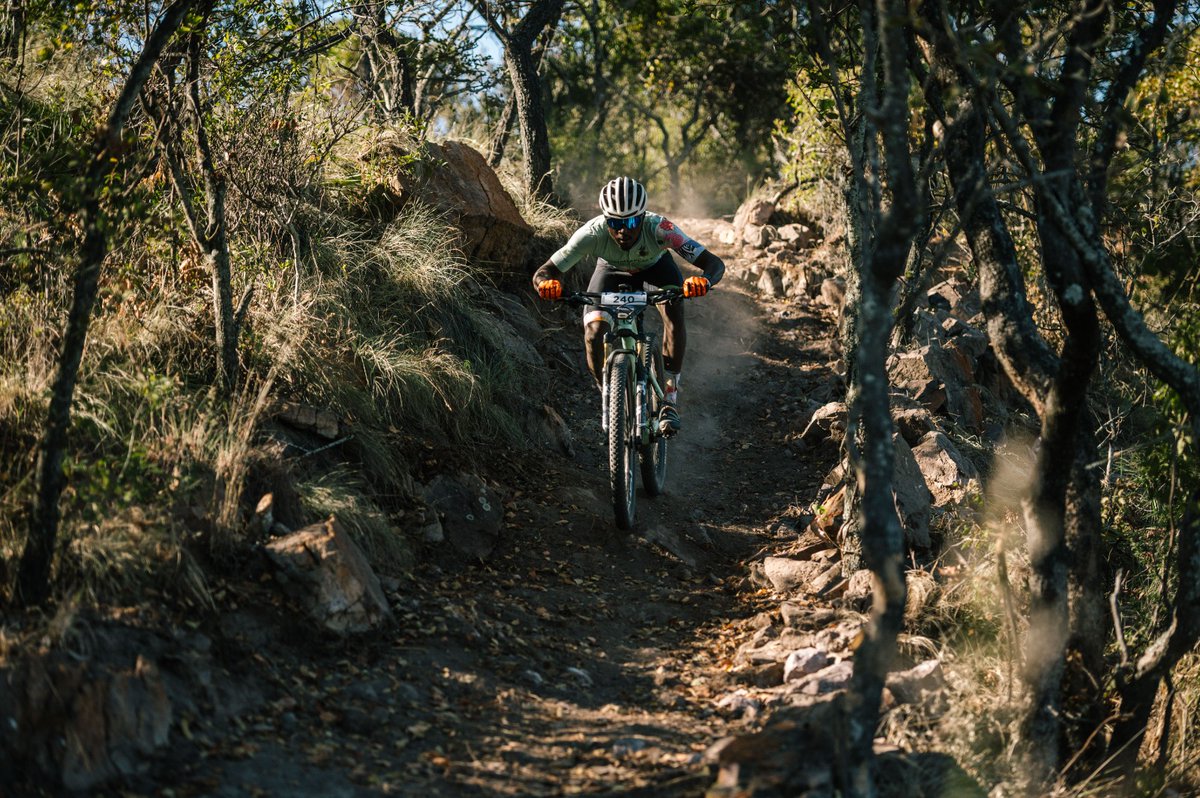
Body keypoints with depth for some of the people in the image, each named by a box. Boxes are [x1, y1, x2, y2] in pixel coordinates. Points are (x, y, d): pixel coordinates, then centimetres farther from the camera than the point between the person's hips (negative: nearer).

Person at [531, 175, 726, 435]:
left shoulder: (659, 228, -40)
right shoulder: (593, 233, -38)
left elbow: (715, 264, -41)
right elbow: (542, 273, -34)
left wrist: (705, 281, -65)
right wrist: (547, 284, -59)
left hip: (655, 268, -1)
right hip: (612, 271, 1)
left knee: (674, 311, -30)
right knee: (593, 334, -20)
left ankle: (670, 400, -21)